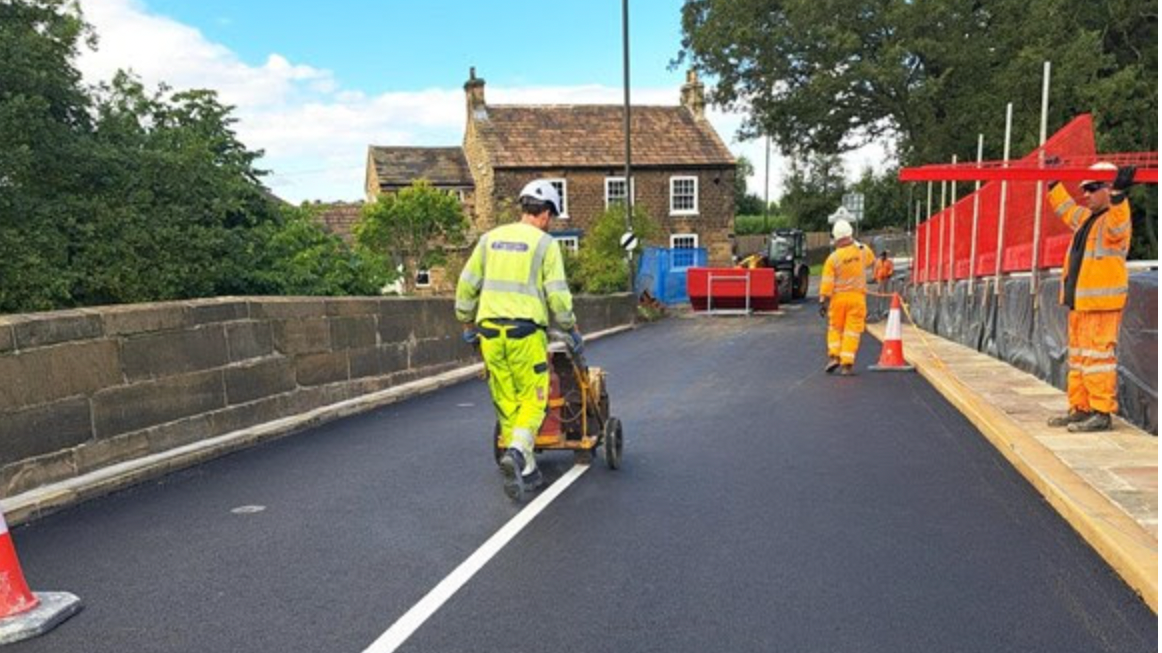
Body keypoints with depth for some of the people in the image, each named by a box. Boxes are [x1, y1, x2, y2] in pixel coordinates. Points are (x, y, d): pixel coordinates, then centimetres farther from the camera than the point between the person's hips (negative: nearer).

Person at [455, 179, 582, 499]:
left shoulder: (490, 238, 12)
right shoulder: (545, 243, -2)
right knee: (533, 400, 6)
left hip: (489, 331, 5)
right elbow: (557, 293, -6)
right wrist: (571, 328, 7)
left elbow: (466, 285, 13)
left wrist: (467, 323, 23)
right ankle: (516, 452, -18)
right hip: (526, 332, -4)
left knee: (506, 404, 11)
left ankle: (526, 470, 17)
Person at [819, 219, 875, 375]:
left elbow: (827, 282, -11)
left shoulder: (833, 258, -10)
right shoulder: (863, 251, -4)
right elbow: (872, 260, 21)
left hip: (838, 297, -1)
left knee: (835, 328, 17)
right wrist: (855, 243, 28)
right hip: (857, 297, 1)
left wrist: (823, 300, -4)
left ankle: (834, 356, 6)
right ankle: (847, 364, 2)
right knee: (852, 331, 3)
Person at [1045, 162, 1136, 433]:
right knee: (1078, 356, 13)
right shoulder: (1086, 219, 18)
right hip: (1079, 302, 10)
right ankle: (1080, 408, 21)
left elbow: (1116, 222, -33)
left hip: (1102, 304, -10)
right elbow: (1066, 208, 35)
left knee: (1098, 356, -9)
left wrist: (1118, 193, -46)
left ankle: (1102, 413, -6)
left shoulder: (1116, 222, -9)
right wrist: (1053, 182, 37)